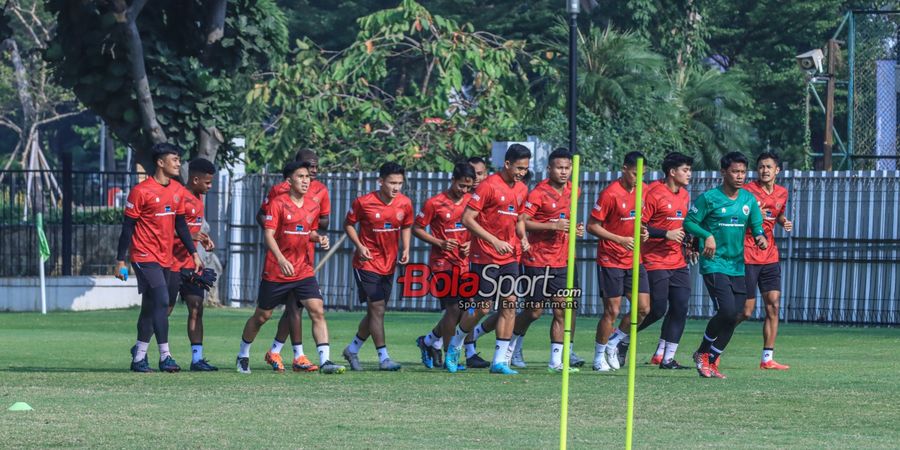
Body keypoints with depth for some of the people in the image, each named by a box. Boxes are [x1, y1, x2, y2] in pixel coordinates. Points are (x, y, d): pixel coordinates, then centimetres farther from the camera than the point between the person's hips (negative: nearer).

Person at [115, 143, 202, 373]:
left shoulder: (177, 190, 9)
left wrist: (194, 253, 13)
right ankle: (165, 356, -14)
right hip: (145, 257, -7)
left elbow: (181, 225, 18)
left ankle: (139, 357, 19)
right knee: (161, 301, -15)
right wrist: (120, 260, -9)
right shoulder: (141, 191, -12)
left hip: (166, 259, 7)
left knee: (151, 307, 11)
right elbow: (128, 227, -9)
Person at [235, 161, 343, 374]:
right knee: (262, 315, 9)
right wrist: (281, 260, -31)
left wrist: (319, 238, -1)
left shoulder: (313, 206, 6)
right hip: (276, 272, -4)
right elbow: (269, 235, -17)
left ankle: (325, 361, -16)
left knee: (318, 310, -13)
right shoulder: (278, 203, -10)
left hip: (304, 271, 4)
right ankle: (243, 355, 30)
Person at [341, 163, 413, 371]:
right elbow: (349, 224, -1)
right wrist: (359, 246, -15)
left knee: (376, 311, 11)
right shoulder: (363, 202, -14)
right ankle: (384, 358, -8)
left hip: (389, 265, 5)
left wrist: (406, 249, -1)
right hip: (367, 263, -5)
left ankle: (352, 349, 28)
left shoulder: (405, 203, -2)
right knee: (377, 309, -11)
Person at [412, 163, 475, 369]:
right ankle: (449, 356, 2)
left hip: (463, 264, 6)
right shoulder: (435, 203, -8)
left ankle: (430, 341, 29)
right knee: (454, 308, -13)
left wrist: (470, 244, -2)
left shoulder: (471, 201, 6)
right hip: (442, 264, -6)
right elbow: (416, 228, -3)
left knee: (459, 310, 8)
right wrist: (440, 243, -14)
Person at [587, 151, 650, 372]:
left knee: (643, 308, 1)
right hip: (611, 260, -6)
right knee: (612, 311, -4)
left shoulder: (643, 190, 5)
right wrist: (621, 240, -20)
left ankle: (613, 344, 20)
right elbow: (592, 226, -14)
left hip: (634, 260, 6)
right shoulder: (610, 194, -16)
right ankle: (599, 357, 12)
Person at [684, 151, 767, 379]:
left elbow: (756, 226, 14)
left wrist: (761, 237, -9)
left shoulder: (749, 200, 9)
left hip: (738, 266, 6)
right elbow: (689, 222, -3)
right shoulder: (709, 198, -7)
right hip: (714, 264, -6)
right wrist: (707, 236, -19)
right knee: (727, 311, -19)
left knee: (732, 318, 2)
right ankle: (703, 353, 3)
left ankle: (711, 361, 16)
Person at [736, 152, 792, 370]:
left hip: (770, 258, 6)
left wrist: (784, 222, 5)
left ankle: (767, 358, 2)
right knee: (745, 311, -6)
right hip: (747, 258, -6)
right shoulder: (747, 190, -9)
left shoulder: (782, 193, 9)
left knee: (773, 306, -1)